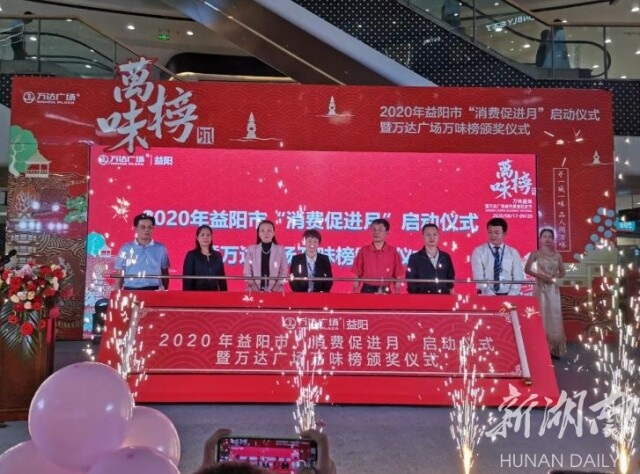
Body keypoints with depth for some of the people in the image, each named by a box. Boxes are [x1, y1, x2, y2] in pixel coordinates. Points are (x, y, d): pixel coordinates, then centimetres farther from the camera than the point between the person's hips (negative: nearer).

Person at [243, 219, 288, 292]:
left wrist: (274, 290, -9)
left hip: (276, 290, 0)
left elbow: (283, 272, 2)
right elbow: (247, 272, 3)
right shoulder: (251, 249, 7)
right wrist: (256, 290, -8)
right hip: (254, 291, 0)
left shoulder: (280, 250, 5)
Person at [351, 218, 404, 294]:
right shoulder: (363, 251, 2)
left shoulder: (393, 252, 2)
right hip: (367, 290, 0)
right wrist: (355, 294, -1)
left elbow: (397, 277, 5)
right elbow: (357, 276, 4)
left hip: (385, 291, 0)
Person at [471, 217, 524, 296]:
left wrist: (511, 296, -11)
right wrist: (490, 294, -16)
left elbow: (518, 277, 3)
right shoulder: (479, 251, 3)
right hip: (486, 296, -1)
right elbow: (479, 277, -6)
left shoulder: (513, 252, 8)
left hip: (508, 296, 1)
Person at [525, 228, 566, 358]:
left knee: (554, 316, 3)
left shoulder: (557, 255, 8)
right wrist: (541, 276, -15)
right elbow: (527, 269, -6)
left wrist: (554, 277, -8)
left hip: (553, 288, 3)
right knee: (541, 316, -3)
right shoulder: (535, 254, 0)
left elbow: (562, 272, 13)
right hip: (541, 287, -3)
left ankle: (554, 349, 11)